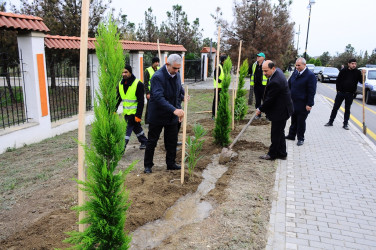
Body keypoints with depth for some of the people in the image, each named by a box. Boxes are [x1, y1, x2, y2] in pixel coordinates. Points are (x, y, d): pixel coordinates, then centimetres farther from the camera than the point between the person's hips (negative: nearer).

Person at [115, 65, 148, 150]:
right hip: (126, 112, 7)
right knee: (136, 127, 19)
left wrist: (138, 115, -19)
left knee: (128, 129, -9)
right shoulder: (120, 84, 5)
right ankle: (144, 141, 37)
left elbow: (141, 101, -15)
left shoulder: (138, 84, -14)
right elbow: (118, 98, 11)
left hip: (134, 112, -7)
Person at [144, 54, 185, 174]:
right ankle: (147, 165, 23)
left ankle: (171, 164, 30)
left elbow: (180, 93, 15)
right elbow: (158, 97, -33)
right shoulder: (157, 77, -21)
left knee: (172, 141, 13)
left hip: (172, 116, 6)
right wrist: (174, 110, -41)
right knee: (152, 141, 8)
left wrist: (179, 109, 6)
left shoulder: (177, 75, 3)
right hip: (158, 116, -6)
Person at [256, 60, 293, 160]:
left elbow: (270, 99, -21)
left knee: (276, 133, 2)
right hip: (282, 109, 11)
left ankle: (272, 154, 15)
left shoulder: (275, 82, -29)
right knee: (279, 133, 18)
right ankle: (281, 153, 29)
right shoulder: (278, 71, 4)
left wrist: (260, 109, -8)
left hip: (280, 111, -11)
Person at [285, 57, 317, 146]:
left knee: (301, 121, 5)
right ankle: (291, 135, 32)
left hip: (303, 104, -6)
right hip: (293, 102, 7)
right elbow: (289, 84, 17)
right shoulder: (295, 72, 7)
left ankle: (300, 138, 19)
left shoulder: (310, 75, -14)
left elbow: (312, 91, -16)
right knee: (293, 120, 18)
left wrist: (309, 104, -18)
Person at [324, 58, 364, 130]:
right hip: (341, 93, -1)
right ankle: (330, 122, 13)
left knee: (347, 109, 7)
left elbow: (361, 81, 1)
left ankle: (345, 124, 14)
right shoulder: (343, 71, -1)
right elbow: (338, 80, 3)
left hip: (350, 94, 1)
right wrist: (338, 90, -2)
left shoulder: (357, 72, 2)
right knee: (335, 108, 3)